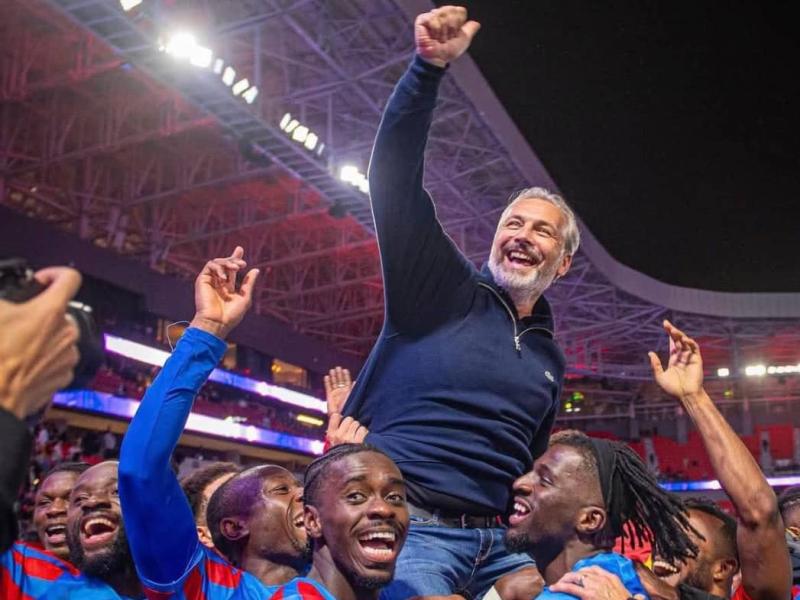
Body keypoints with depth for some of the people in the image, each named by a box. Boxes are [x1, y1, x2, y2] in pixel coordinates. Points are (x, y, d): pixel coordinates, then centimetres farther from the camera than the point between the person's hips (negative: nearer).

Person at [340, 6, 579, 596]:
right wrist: (429, 67, -23)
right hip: (409, 527, -5)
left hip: (498, 544, 6)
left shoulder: (550, 359, 17)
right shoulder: (444, 290, 1)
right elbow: (394, 180, -12)